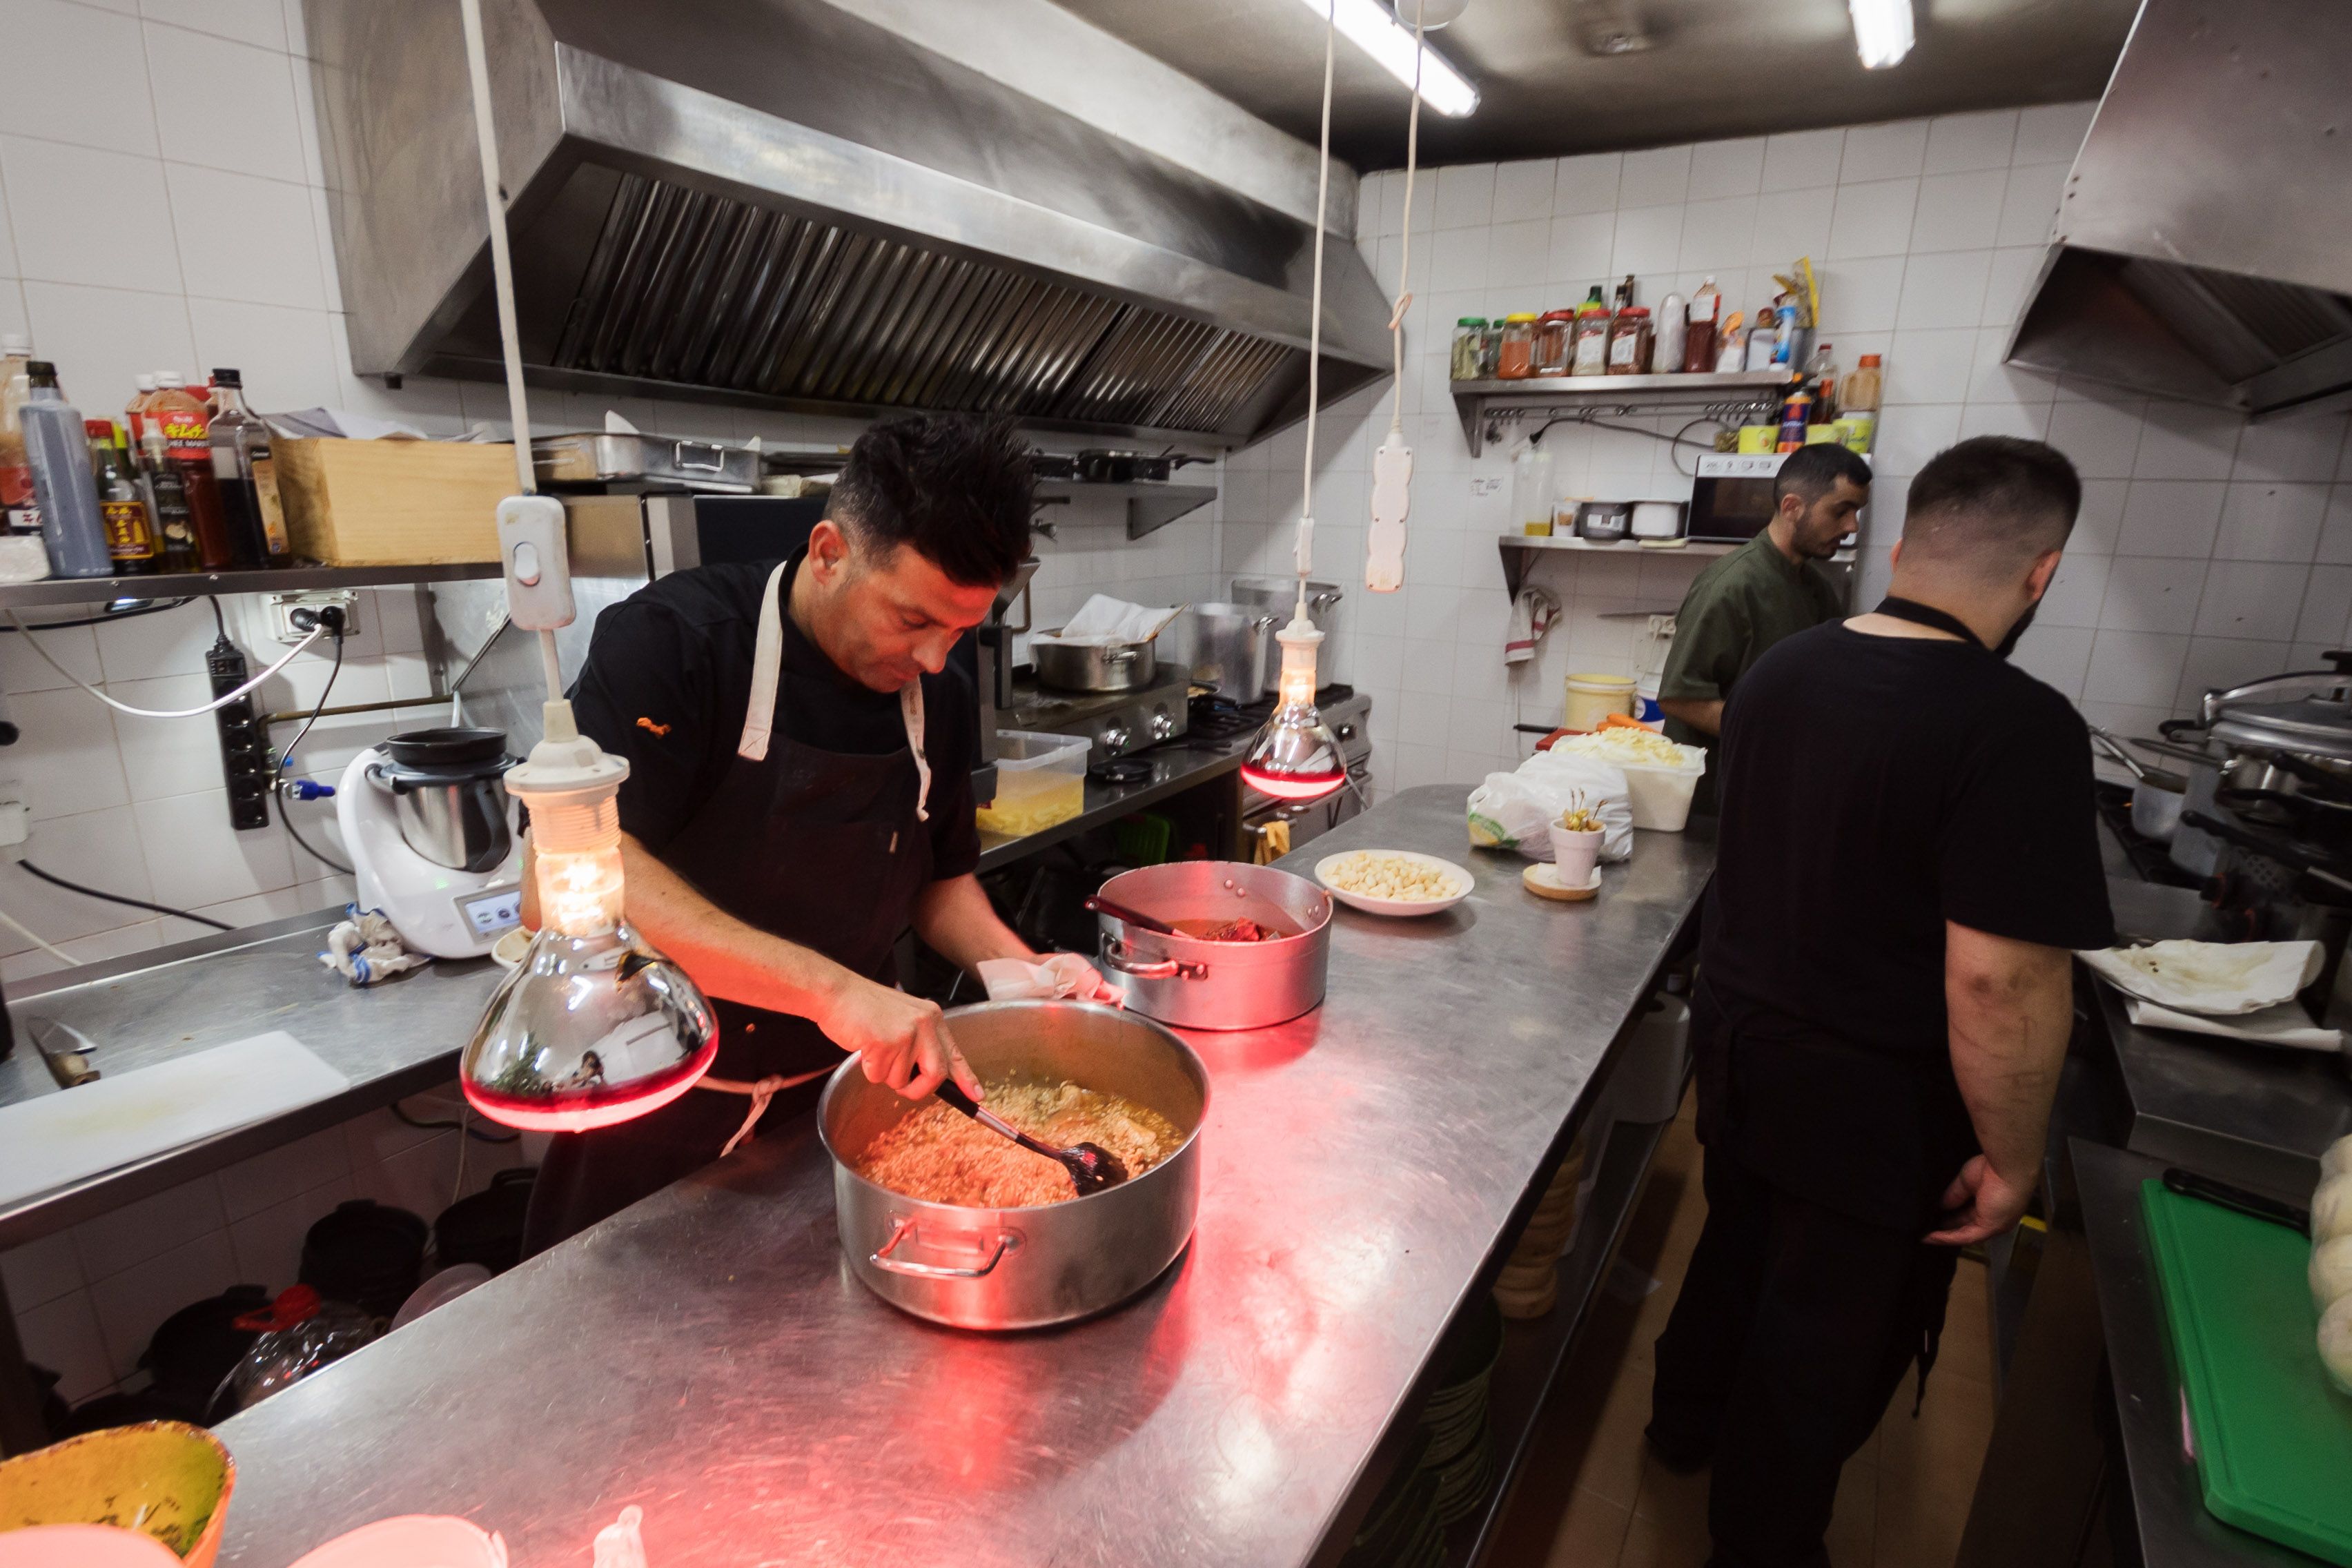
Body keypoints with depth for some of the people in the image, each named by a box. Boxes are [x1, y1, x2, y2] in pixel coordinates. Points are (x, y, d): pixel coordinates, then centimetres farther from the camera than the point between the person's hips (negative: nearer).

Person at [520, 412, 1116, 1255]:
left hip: (838, 1098, 4)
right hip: (663, 1126, -4)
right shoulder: (673, 641, -22)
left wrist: (1019, 971, -9)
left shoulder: (938, 697, -4)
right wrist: (829, 987, -40)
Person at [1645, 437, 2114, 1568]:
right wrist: (2010, 1155, -13)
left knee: (1739, 1242, 28)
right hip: (1867, 1093, -6)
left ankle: (1684, 1421, 51)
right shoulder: (2017, 729, -25)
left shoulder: (1781, 668, -3)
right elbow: (1999, 978, -25)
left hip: (1737, 1031, 7)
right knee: (1832, 1326, 16)